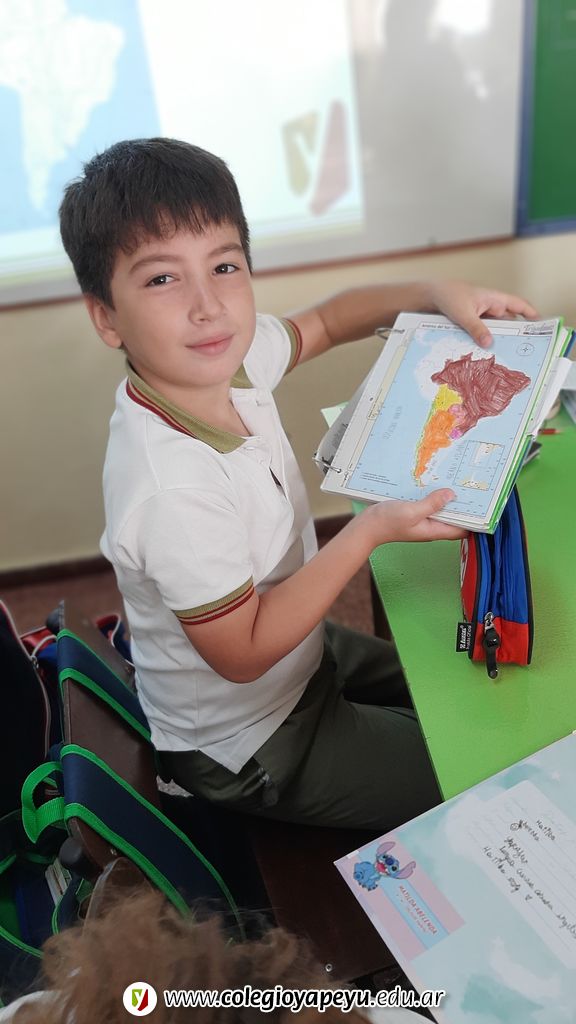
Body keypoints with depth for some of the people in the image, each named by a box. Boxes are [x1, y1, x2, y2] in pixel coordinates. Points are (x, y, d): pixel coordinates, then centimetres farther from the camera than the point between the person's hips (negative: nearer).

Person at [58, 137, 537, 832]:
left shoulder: (223, 357, -15)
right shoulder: (173, 491, -39)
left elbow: (324, 320, 5)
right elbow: (244, 653, -27)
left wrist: (437, 294, -9)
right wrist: (371, 530, -27)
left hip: (302, 652, 8)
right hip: (249, 751, -7)